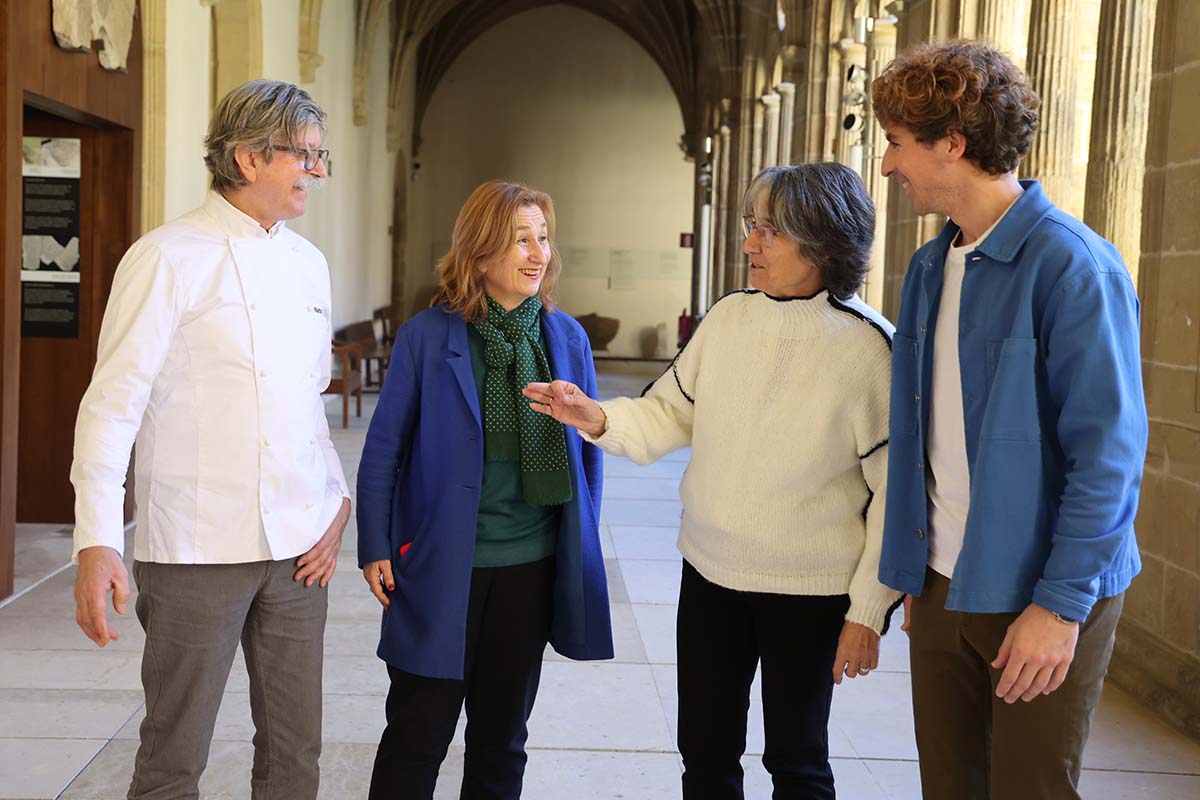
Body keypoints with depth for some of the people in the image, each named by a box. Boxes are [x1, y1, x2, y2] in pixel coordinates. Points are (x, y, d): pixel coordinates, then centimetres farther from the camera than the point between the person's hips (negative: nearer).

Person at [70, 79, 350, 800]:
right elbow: (113, 403, -9)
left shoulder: (309, 264, 12)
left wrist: (338, 500, 6)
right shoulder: (168, 259, -7)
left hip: (300, 549, 6)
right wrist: (97, 541, -17)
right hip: (198, 550, -5)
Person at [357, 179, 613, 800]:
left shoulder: (568, 337, 1)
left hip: (534, 567, 3)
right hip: (440, 565, -3)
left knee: (503, 736, 17)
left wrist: (581, 548, 6)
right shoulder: (426, 336, -8)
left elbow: (587, 449, 8)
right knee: (417, 735, 6)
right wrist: (375, 549, -5)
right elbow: (383, 450, -3)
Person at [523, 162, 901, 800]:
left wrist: (868, 612, -11)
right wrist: (598, 419, -14)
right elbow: (671, 414, 6)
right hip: (711, 572, 4)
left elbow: (893, 491, -12)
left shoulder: (867, 345, -15)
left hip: (808, 589, -4)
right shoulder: (728, 317, -2)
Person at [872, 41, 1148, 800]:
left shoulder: (1071, 266, -15)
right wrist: (916, 575, 12)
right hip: (943, 585, 7)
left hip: (1039, 596, -6)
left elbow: (1108, 451, -17)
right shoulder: (930, 268, 7)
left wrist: (1061, 603, -18)